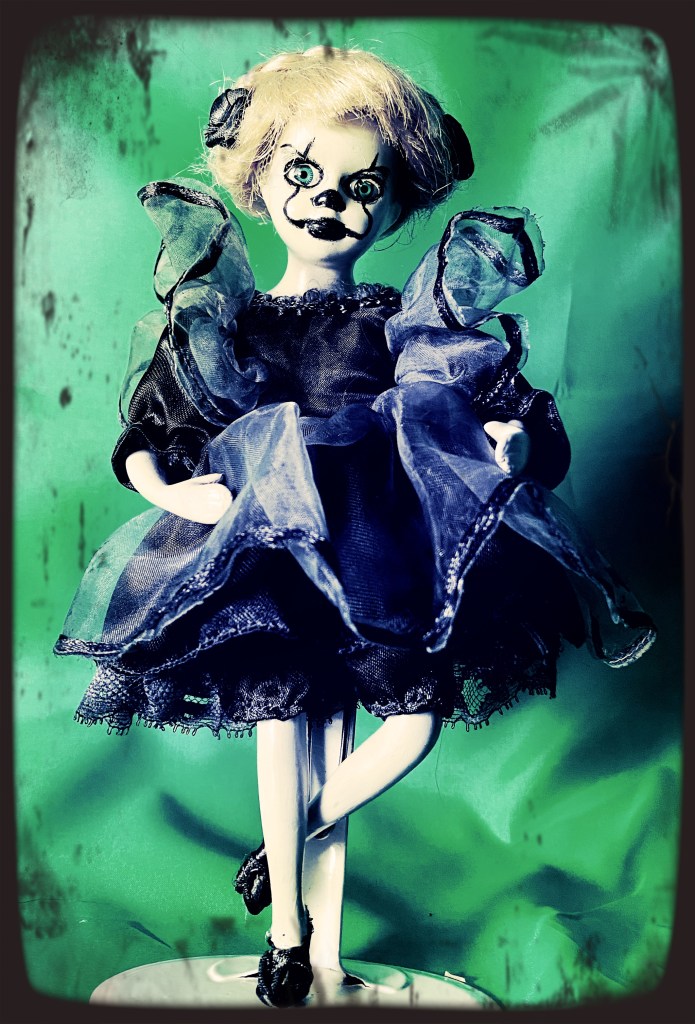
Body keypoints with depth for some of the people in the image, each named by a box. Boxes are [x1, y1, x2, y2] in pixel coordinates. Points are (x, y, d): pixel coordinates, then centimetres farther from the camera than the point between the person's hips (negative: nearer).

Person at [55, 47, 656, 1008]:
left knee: (416, 725, -8)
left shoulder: (408, 320, 6)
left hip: (397, 550, 1)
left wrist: (515, 442, -18)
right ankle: (287, 921, 21)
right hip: (272, 557, 0)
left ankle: (293, 834, 21)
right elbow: (146, 444, 8)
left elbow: (521, 416, 5)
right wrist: (170, 488, -13)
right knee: (280, 715, -5)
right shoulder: (230, 325, 6)